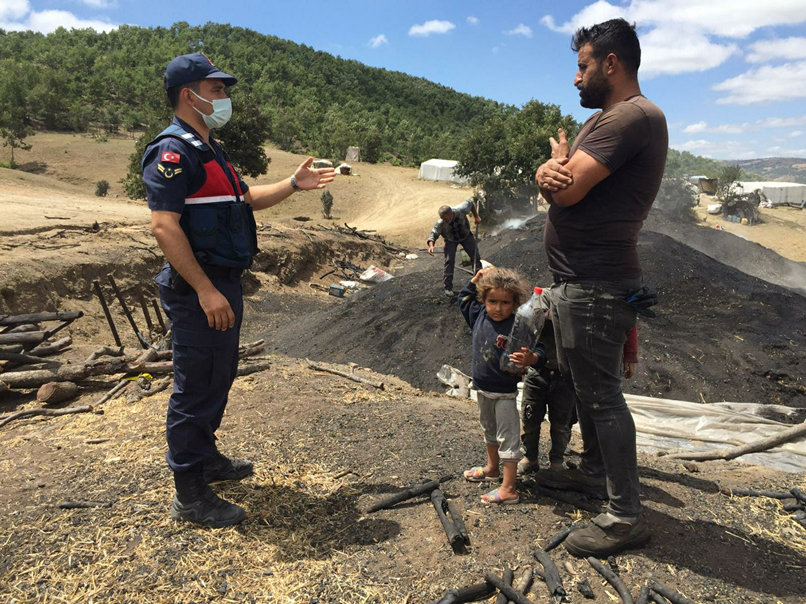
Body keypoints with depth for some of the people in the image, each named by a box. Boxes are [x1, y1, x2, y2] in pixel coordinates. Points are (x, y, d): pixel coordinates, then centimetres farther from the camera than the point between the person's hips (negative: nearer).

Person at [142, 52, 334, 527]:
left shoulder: (210, 151, 18)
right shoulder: (173, 152, -14)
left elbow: (247, 198, 27)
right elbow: (164, 225, -23)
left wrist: (294, 184, 16)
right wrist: (205, 290, -26)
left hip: (224, 283, 10)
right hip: (199, 290, -10)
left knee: (219, 376, 20)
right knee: (197, 386, -3)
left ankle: (206, 458, 38)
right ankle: (191, 496, 10)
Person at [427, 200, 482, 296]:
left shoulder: (461, 210, -34)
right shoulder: (440, 223, -35)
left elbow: (469, 203, -14)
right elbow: (433, 234, -25)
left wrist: (476, 216, -7)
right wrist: (431, 245, -43)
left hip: (466, 235, 2)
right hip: (451, 240, -2)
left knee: (476, 256, 5)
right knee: (449, 261, -15)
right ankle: (448, 287, -6)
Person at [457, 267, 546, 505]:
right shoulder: (479, 316, -6)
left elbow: (538, 351, -31)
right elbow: (464, 298, 14)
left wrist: (531, 358, -52)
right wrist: (476, 279, 2)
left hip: (505, 392, -7)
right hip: (482, 388, 7)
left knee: (507, 437, 1)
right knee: (489, 430, 26)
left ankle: (508, 489, 9)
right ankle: (492, 468, 46)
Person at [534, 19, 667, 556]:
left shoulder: (634, 116, -15)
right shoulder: (603, 119, 18)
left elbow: (568, 190, -25)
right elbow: (549, 183, 9)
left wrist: (559, 157, -2)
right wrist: (551, 171, -16)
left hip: (595, 287, -10)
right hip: (575, 282, 10)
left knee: (601, 394, -4)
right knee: (582, 384, 21)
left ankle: (626, 516, 9)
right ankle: (593, 470, 39)